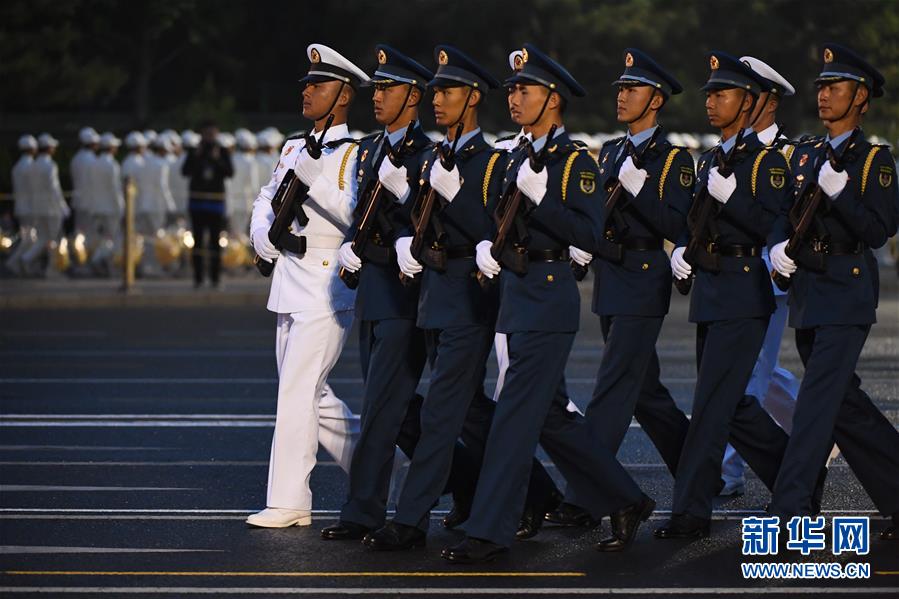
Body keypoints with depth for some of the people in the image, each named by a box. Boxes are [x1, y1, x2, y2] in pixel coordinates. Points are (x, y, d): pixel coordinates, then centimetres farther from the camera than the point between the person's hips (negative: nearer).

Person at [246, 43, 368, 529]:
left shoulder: (355, 154, -8)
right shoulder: (294, 149, 16)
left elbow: (359, 216, -19)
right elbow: (266, 200, 26)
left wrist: (316, 180, -25)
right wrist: (263, 237, 8)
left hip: (328, 287, -8)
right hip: (289, 282, 8)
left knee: (297, 390, -10)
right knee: (311, 393, 12)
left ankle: (287, 503, -7)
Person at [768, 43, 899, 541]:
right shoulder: (804, 155, 16)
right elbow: (785, 215, 17)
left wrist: (840, 191, -22)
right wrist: (778, 245, -4)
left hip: (847, 295, -7)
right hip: (806, 291, 7)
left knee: (819, 397, -15)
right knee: (845, 404, 10)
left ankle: (789, 509, -19)